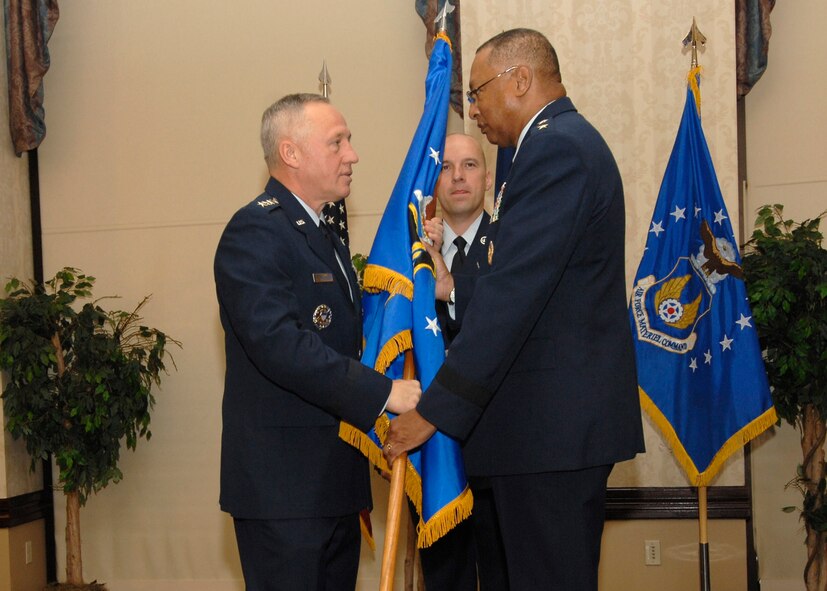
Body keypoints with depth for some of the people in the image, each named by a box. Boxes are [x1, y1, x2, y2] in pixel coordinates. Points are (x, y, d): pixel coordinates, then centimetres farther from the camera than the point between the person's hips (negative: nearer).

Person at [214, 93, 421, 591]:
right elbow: (278, 342, -26)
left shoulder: (326, 237, 19)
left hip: (334, 480, 9)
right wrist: (382, 392, -25)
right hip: (283, 484, -9)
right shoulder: (255, 232, -14)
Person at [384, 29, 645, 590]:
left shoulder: (554, 149, -16)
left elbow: (514, 292, -23)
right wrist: (452, 287, 14)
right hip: (571, 417, 11)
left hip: (552, 423, -11)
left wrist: (435, 411, -22)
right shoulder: (569, 140, 18)